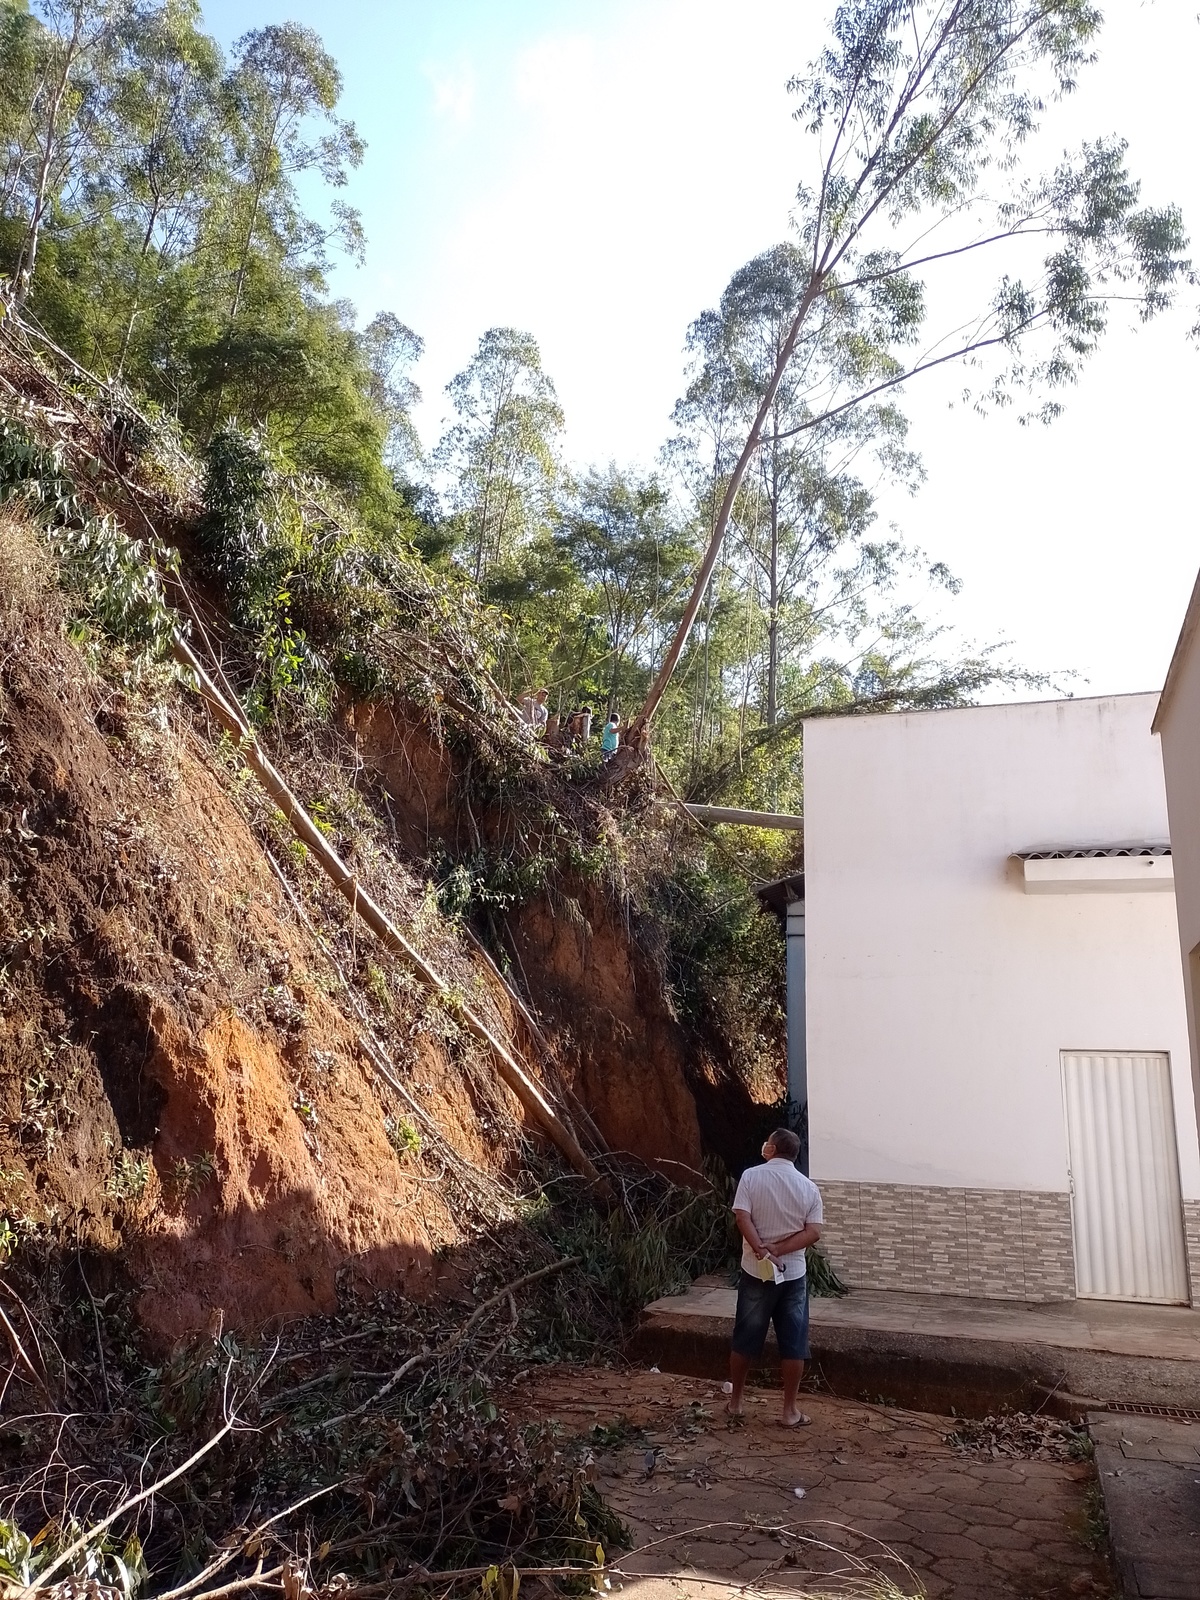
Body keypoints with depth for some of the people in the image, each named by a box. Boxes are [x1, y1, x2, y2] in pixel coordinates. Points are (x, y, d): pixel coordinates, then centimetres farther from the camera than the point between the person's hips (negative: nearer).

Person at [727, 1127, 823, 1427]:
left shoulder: (751, 1176, -7)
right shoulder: (809, 1187, -1)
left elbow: (742, 1218, -17)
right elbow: (813, 1233, -9)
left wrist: (762, 1252, -19)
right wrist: (778, 1250, -13)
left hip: (755, 1272, -1)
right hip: (793, 1275, 1)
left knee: (745, 1340, 12)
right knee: (793, 1344, 9)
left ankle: (735, 1402, 23)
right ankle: (790, 1411, 14)